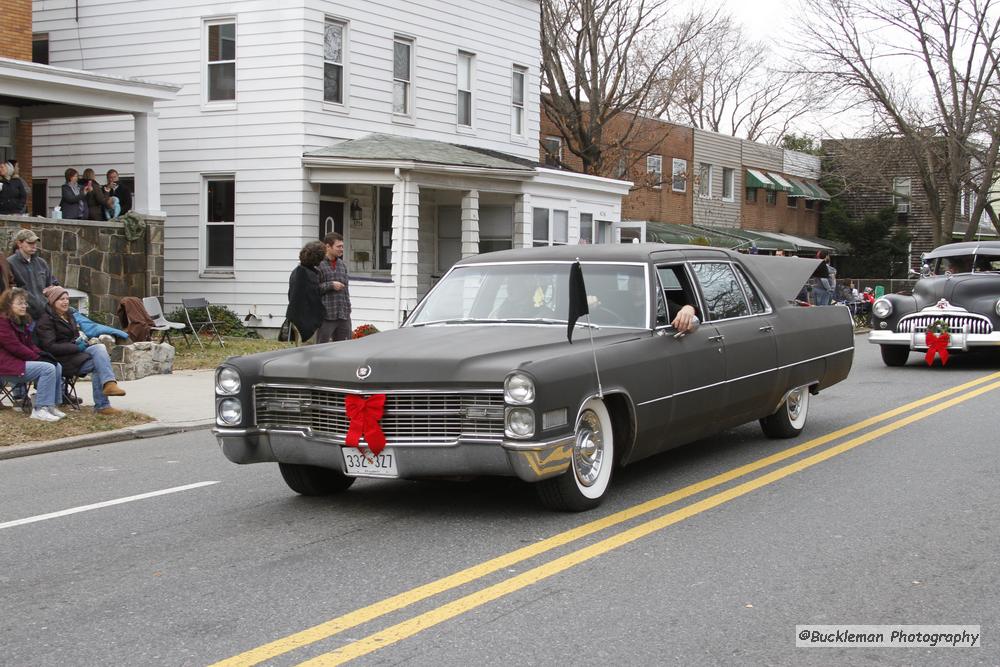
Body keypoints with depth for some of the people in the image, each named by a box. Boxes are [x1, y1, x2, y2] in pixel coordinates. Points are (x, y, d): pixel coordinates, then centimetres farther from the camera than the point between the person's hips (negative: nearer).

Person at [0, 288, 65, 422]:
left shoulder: (22, 322, 18)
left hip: (21, 360, 10)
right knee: (47, 369, -24)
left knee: (57, 367, -3)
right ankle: (40, 409, -24)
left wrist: (42, 354, -3)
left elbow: (30, 344, 18)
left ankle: (51, 405, -3)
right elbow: (15, 347, -19)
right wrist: (37, 357, -15)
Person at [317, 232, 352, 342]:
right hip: (326, 316, -6)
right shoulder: (318, 264, -8)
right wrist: (330, 285, -17)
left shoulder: (342, 264, 14)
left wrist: (348, 310, 15)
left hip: (343, 316, 7)